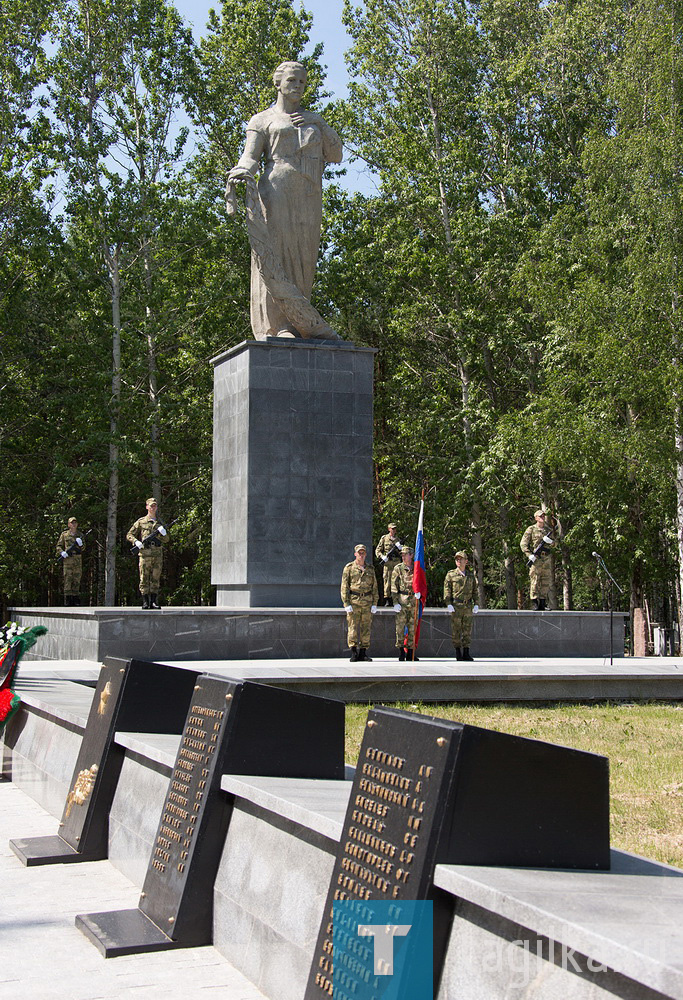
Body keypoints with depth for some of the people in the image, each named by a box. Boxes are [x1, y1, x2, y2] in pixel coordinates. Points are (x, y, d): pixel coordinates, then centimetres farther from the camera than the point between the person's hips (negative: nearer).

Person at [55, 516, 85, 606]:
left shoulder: (80, 535, 12)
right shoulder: (64, 534, 7)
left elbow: (83, 548, 10)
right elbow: (59, 546, 10)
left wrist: (80, 544, -11)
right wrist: (62, 552, -9)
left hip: (78, 560, 2)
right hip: (67, 559, -2)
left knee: (77, 580, 1)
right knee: (67, 579, -7)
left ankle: (75, 601, 4)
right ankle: (67, 601, -8)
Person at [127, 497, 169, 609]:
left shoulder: (160, 522, 16)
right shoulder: (141, 521, 7)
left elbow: (166, 539, 16)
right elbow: (129, 535, 9)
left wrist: (163, 533, -6)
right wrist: (136, 542, -10)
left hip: (157, 554, 3)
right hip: (144, 554, -3)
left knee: (155, 579, 2)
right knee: (144, 579, -3)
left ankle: (154, 601, 5)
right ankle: (145, 602, -1)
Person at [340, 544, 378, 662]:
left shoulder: (370, 569, 13)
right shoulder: (349, 568, 4)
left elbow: (374, 587, 13)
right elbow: (344, 587, 0)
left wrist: (374, 603, 4)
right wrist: (346, 603, -9)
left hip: (367, 602, 3)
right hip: (353, 601, -3)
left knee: (366, 627, 3)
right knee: (353, 627, -6)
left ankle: (363, 652, 8)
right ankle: (353, 653, -4)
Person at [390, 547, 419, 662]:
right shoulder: (398, 569, 2)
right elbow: (394, 587, -1)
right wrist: (395, 602, -10)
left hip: (414, 600, 3)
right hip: (402, 601, -3)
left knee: (412, 627, 4)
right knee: (400, 626, -4)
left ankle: (410, 652, 10)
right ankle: (401, 651, 2)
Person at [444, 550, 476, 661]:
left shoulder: (471, 575, 13)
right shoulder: (451, 574, 3)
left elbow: (474, 590, 16)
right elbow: (447, 589, -1)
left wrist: (476, 604, 7)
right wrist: (449, 604, -11)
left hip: (468, 606, 3)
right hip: (456, 606, -3)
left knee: (467, 630, 2)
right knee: (456, 630, -2)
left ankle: (466, 652, 6)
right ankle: (458, 652, 4)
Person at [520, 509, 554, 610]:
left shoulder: (548, 529, 15)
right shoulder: (531, 529, 1)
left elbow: (554, 543, 19)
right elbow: (523, 544, -3)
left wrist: (550, 541, -5)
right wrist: (529, 555, -14)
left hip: (546, 559, 5)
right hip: (535, 558, -5)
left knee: (545, 582, 4)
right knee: (535, 581, -7)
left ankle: (542, 603, 10)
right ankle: (535, 603, -7)